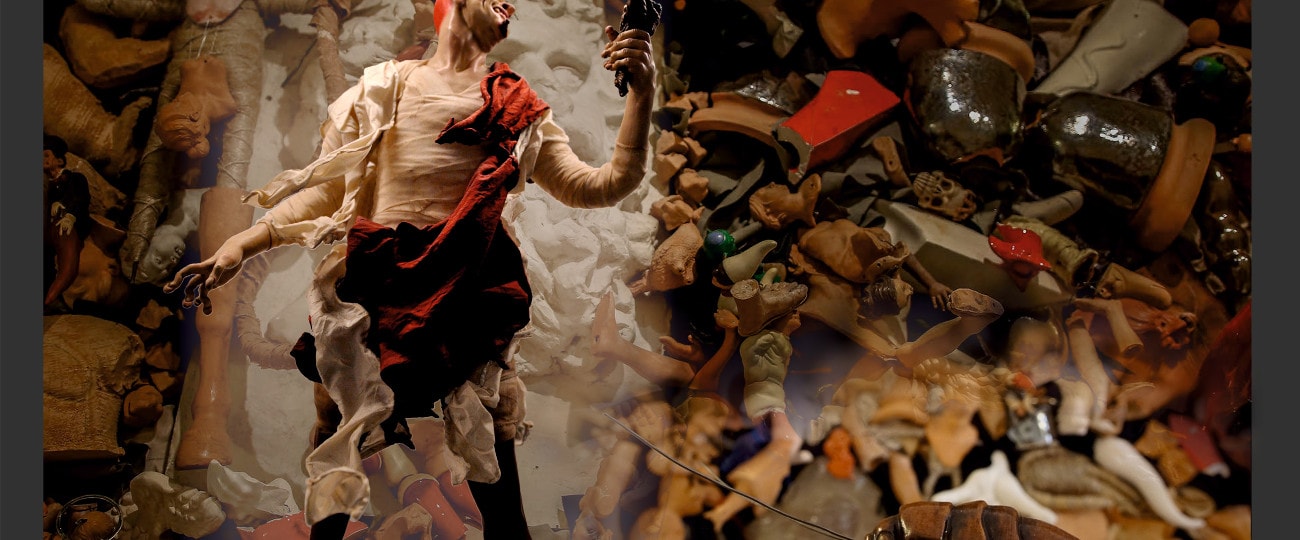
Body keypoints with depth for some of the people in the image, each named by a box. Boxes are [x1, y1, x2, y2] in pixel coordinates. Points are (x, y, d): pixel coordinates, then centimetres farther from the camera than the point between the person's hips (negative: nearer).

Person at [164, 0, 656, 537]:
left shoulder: (520, 111, 10)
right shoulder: (387, 85, 8)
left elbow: (598, 187, 4)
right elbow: (327, 188, 9)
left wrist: (641, 95, -7)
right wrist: (243, 243, 0)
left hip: (469, 292, 1)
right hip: (381, 286, -1)